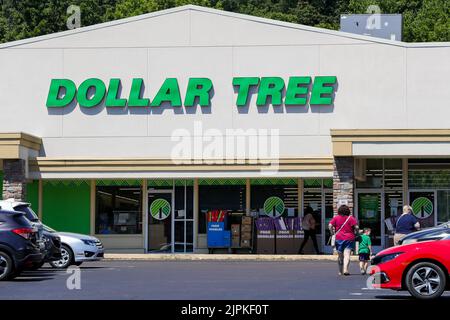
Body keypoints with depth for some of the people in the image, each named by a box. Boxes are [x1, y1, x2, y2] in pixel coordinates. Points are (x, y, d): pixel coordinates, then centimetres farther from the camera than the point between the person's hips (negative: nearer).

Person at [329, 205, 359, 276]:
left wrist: (332, 233, 6)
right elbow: (356, 227, -9)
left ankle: (340, 271, 20)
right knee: (347, 255, -8)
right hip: (349, 238, -2)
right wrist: (356, 233, 8)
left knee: (340, 256, 13)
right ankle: (345, 269, -25)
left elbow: (330, 225, -7)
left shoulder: (336, 218, 3)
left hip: (339, 238, 2)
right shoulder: (351, 218, -2)